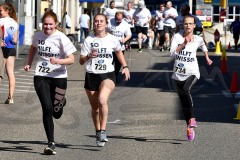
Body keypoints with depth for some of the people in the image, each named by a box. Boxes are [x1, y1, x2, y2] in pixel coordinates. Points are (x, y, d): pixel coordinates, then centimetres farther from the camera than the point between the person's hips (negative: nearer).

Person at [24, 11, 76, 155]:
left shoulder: (61, 38, -11)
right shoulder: (38, 36, 2)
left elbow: (71, 59, -13)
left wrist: (58, 61, -30)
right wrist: (29, 64, 16)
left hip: (59, 77, -2)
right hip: (41, 77, 2)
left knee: (56, 113, 11)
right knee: (47, 109, -14)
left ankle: (61, 101, 50)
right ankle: (51, 144, -11)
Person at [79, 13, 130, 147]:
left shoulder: (113, 39, 1)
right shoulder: (89, 40, 0)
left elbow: (119, 52, 22)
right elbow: (81, 61, 0)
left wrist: (125, 67, 14)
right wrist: (89, 56, -20)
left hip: (108, 75, -2)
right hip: (91, 76, 2)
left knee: (102, 100, -27)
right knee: (95, 107, 10)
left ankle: (103, 131, -23)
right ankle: (98, 133, 30)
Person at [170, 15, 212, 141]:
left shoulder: (198, 39, 2)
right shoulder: (177, 37, -1)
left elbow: (204, 47, 26)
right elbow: (172, 53, -13)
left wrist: (207, 58, 27)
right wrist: (183, 44, -20)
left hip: (192, 72, -2)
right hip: (179, 73, 2)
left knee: (185, 89, -33)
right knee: (183, 102, 7)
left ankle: (192, 119, -28)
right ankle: (189, 128, 18)